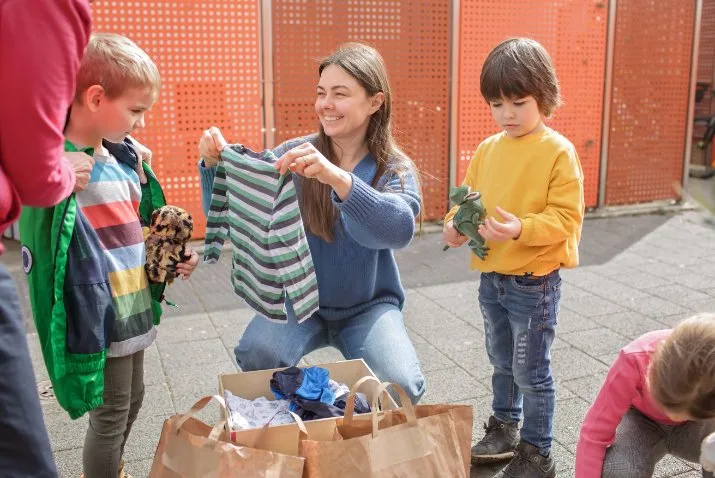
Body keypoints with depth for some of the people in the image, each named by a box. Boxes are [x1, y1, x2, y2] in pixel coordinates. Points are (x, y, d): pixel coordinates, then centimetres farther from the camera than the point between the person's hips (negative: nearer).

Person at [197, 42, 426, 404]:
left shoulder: (396, 170, -8)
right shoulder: (294, 154, -5)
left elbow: (398, 230, -31)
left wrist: (336, 178, -46)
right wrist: (215, 165, -27)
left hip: (368, 306, 0)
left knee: (401, 385, -24)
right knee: (256, 355, -27)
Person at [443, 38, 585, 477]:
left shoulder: (558, 151, -13)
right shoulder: (488, 149, 5)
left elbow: (565, 218, -16)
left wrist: (522, 229, -32)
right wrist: (456, 223, -9)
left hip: (534, 281, -6)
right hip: (491, 277, 6)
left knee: (531, 371, 5)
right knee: (502, 362, 22)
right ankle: (504, 430, 41)